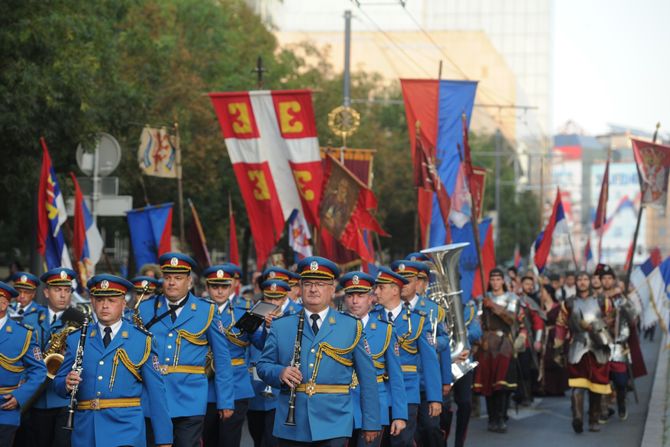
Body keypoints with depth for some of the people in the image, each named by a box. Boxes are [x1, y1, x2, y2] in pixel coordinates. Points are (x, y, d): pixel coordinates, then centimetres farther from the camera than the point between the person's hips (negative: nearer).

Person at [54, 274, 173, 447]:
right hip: (85, 432, 3)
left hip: (126, 432, -3)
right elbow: (58, 383, 13)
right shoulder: (77, 339, 9)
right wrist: (67, 384, -12)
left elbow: (156, 393, 2)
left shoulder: (142, 341, 2)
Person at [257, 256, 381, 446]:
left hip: (333, 428, -2)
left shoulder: (352, 327, 5)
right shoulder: (281, 327, 9)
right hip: (290, 427, 2)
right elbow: (263, 365, 12)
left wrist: (371, 423, 4)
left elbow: (367, 378, 6)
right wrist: (279, 373, -11)